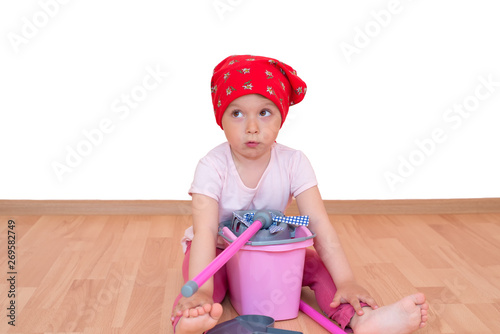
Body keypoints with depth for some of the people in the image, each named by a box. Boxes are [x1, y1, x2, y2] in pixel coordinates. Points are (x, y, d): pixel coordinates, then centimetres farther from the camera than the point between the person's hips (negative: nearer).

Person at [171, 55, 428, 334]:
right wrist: (201, 292, -48)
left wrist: (346, 281, -31)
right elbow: (205, 230, -33)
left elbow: (318, 222, -21)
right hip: (219, 249, -2)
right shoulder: (212, 167, -23)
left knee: (319, 264, -19)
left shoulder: (293, 163, -16)